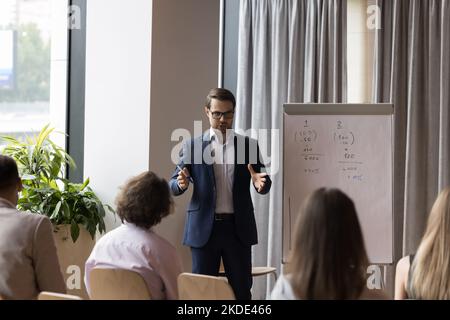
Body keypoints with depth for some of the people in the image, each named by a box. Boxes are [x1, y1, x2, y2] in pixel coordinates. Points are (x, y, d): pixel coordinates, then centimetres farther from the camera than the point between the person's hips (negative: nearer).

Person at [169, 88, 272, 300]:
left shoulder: (249, 145, 7)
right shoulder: (192, 146, 4)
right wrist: (181, 183, -21)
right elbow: (173, 185, 3)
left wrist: (260, 183, -18)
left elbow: (264, 185, 7)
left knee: (241, 290, 3)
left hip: (238, 227, 1)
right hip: (204, 228, -1)